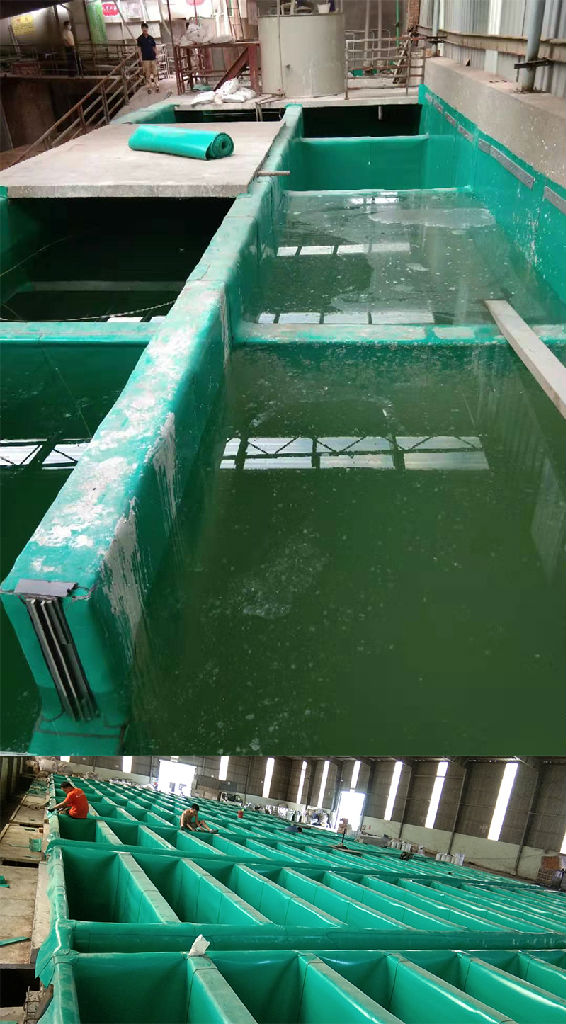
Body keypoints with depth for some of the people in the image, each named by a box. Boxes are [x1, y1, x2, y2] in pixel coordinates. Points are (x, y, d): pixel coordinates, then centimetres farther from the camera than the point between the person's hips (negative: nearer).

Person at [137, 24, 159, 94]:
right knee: (147, 74, 1)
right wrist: (141, 58, -7)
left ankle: (157, 86, 8)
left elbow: (154, 47, 12)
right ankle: (149, 88, 8)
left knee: (155, 73, 2)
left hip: (153, 58, 2)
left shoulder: (151, 38, 7)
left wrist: (156, 56, 5)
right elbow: (139, 49, 0)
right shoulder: (139, 39, 0)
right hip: (145, 59, -2)